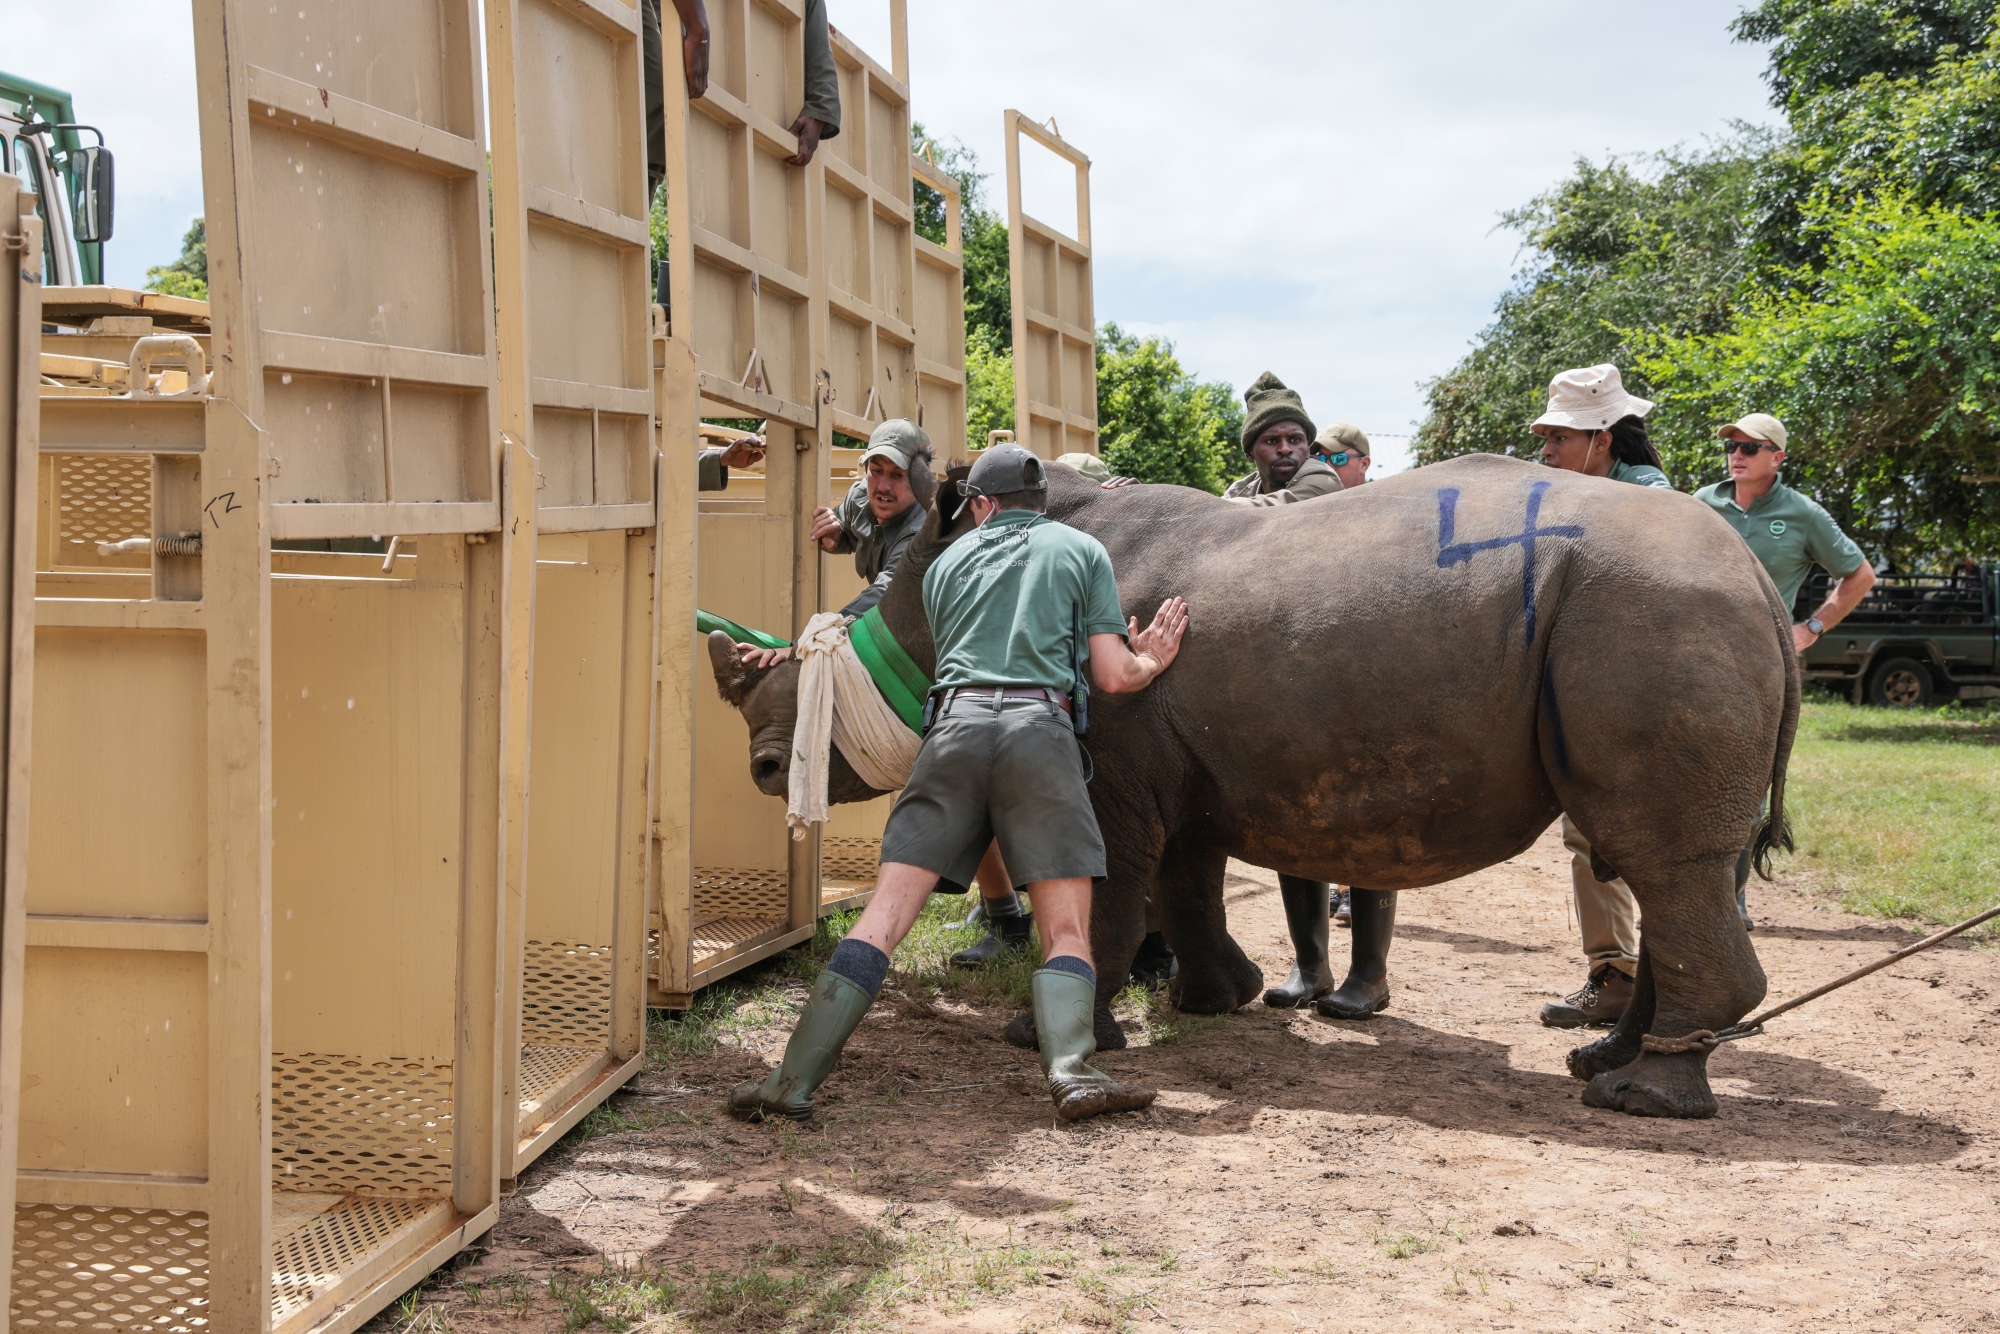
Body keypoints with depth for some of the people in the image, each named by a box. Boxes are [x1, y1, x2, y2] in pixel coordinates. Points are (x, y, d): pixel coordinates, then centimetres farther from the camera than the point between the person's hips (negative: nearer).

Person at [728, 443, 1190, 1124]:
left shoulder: (947, 563, 26)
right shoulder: (1081, 549, 18)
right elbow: (1113, 677, 11)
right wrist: (1153, 659, 34)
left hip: (956, 724, 2)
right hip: (1041, 727, -2)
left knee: (885, 914, -1)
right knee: (1067, 929, 2)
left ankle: (795, 1079, -6)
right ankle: (1071, 1071, -20)